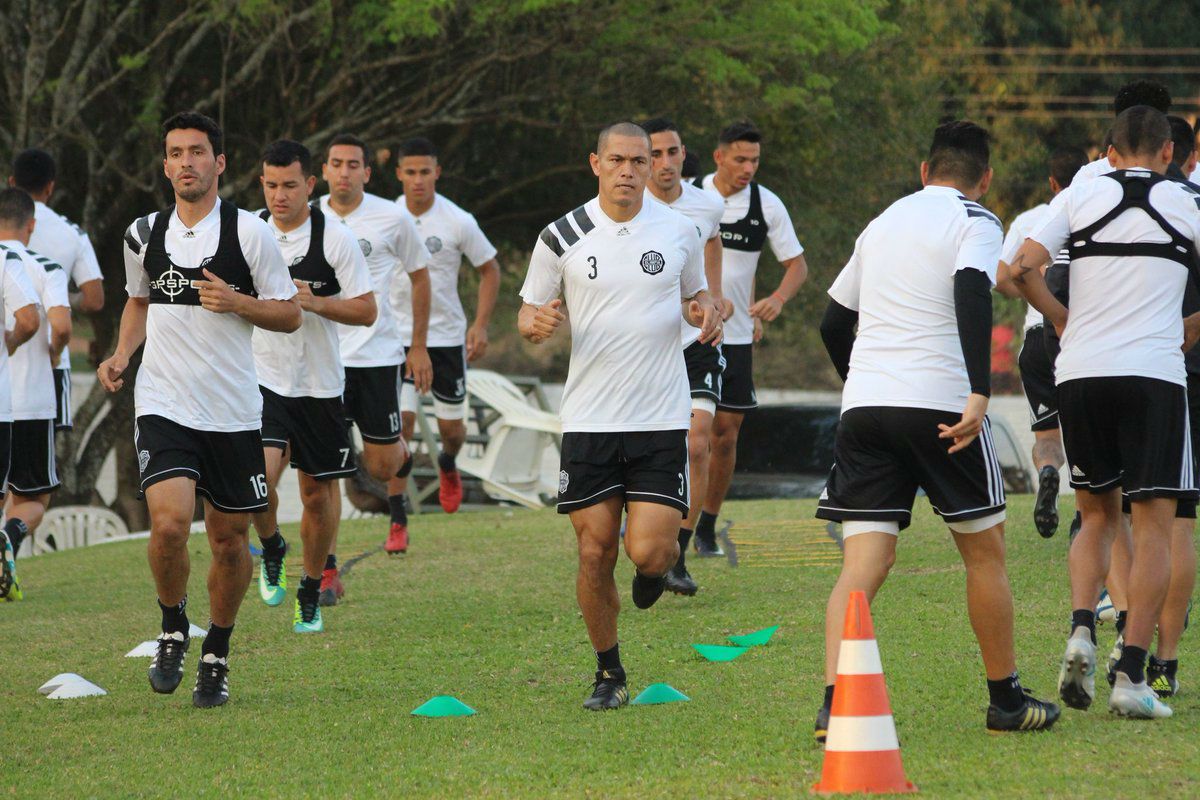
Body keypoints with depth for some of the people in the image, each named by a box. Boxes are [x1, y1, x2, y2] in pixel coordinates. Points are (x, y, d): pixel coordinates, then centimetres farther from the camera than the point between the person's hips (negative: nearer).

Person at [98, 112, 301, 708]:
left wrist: (236, 302, -16)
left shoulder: (249, 232, -3)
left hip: (233, 411, 0)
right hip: (163, 406, 1)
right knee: (169, 523, -20)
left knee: (229, 538, 6)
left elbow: (289, 314, 1)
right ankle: (173, 630, 6)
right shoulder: (143, 235, 6)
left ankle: (216, 655, 26)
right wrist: (122, 355, 7)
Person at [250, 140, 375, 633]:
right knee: (259, 478, -21)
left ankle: (311, 594, 26)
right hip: (261, 378, 0)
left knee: (318, 492, 8)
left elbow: (366, 310, -7)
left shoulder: (335, 239, -7)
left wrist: (314, 301, -20)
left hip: (319, 384, 0)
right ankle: (271, 549, 11)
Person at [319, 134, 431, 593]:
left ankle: (401, 455, 42)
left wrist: (419, 346, 9)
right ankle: (327, 573, -3)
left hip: (377, 356, -1)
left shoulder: (391, 219, -3)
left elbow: (419, 276, 10)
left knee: (381, 469, 4)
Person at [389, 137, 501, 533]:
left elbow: (490, 270, 2)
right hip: (399, 335, 0)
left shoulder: (458, 222, -10)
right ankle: (398, 519, -8)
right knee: (400, 422, -14)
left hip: (447, 335, 0)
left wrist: (480, 326, -6)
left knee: (452, 427, 9)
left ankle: (447, 464, 48)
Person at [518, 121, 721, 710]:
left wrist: (705, 311, -4)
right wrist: (535, 323, -15)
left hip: (661, 419, 0)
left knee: (649, 551, -12)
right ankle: (609, 674, 19)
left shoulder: (678, 231, 3)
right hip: (589, 419, 0)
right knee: (595, 553, 0)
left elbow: (695, 295, 19)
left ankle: (657, 566, 27)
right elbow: (529, 313, 8)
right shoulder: (562, 237, 0)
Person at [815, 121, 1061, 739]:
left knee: (865, 561, -3)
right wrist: (980, 393, -25)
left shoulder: (883, 222, 23)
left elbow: (833, 323, 26)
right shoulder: (975, 222, 3)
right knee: (984, 550, 12)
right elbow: (972, 292, -17)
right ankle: (1005, 700, 21)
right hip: (942, 404, -5)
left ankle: (834, 704, -19)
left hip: (863, 405, 5)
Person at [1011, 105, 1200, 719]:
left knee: (1098, 514, 18)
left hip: (1080, 371, 2)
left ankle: (1082, 630, -6)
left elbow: (1022, 269, -1)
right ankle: (1131, 676, -8)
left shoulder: (1080, 196, 8)